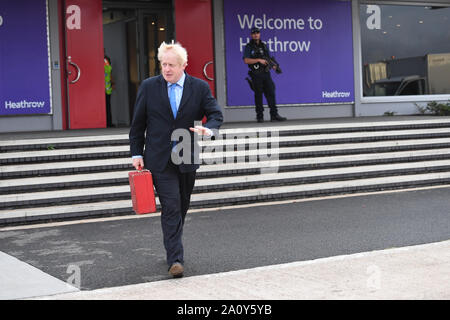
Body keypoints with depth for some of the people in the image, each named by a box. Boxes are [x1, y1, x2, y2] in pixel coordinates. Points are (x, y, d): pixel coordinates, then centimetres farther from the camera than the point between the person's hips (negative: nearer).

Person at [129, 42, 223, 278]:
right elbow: (138, 123, 5)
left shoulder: (200, 87, 1)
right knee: (171, 208, -11)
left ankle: (173, 247, 34)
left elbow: (216, 114, 1)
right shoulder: (148, 87, 0)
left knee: (182, 208, 14)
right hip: (160, 159, -2)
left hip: (187, 159, 2)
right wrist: (136, 154, 2)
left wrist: (208, 129, -22)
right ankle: (175, 259, -11)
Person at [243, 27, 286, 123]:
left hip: (266, 73, 4)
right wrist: (259, 60, -16)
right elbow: (246, 60, -11)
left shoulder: (264, 46, 15)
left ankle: (274, 115, -1)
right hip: (256, 75, -4)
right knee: (258, 95, 0)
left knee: (271, 93, -2)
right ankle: (260, 116, 6)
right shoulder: (249, 47, 0)